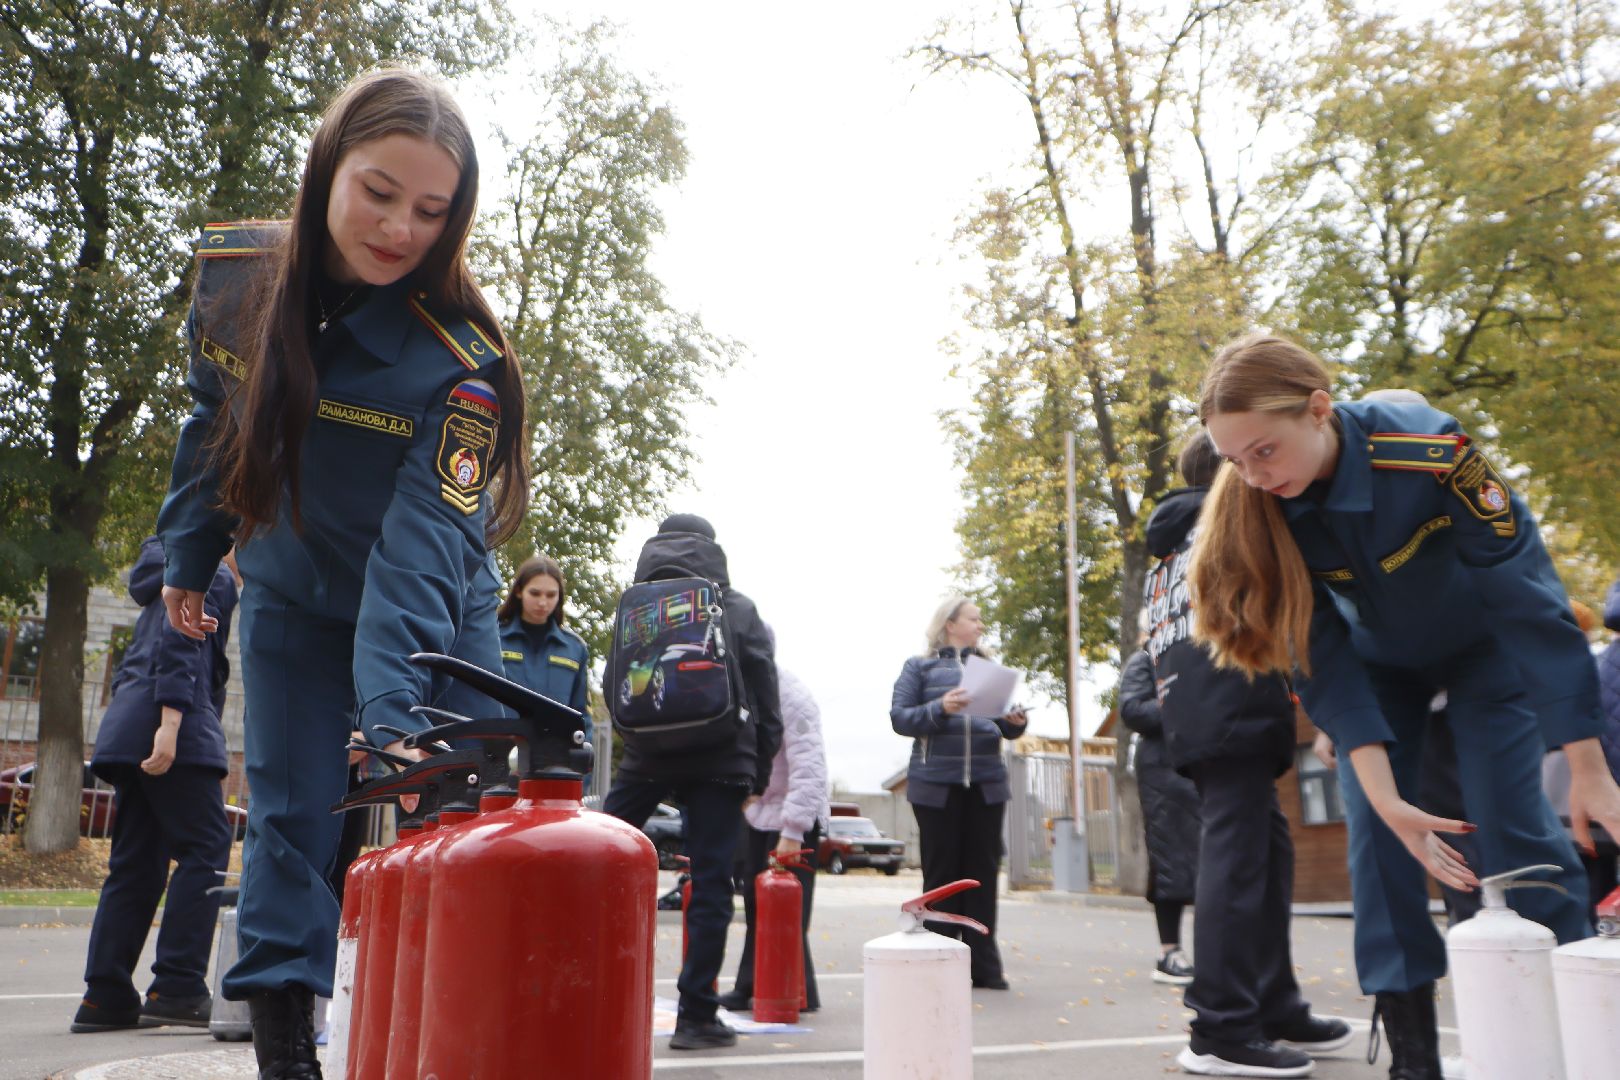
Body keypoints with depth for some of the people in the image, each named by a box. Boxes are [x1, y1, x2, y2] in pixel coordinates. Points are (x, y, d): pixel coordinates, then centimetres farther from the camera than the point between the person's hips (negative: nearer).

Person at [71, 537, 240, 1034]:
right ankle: (178, 988, -12)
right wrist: (171, 722, -24)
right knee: (205, 848, -8)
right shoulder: (213, 578, 0)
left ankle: (106, 996, 9)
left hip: (128, 732, 9)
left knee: (136, 861, 9)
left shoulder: (177, 580, 29)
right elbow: (180, 643, -16)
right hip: (170, 731, -9)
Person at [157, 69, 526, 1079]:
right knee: (292, 816, 4)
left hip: (432, 617, -3)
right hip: (291, 605, 3)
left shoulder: (459, 359, -29)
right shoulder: (233, 273, -14)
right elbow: (212, 421, 4)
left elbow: (426, 542, -36)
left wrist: (391, 710, -45)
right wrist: (190, 557, 12)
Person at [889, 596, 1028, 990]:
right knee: (941, 873, 1)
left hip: (986, 783, 3)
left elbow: (1005, 726, 13)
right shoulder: (919, 667, 7)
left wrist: (1016, 721, -9)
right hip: (936, 783, -3)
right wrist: (939, 710, -19)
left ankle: (984, 964, 10)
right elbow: (899, 717, -3)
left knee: (983, 872, 4)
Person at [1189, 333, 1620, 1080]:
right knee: (1376, 837, -7)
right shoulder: (1260, 510, -26)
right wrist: (1385, 797, -31)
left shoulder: (1431, 450, -36)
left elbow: (1529, 598, -32)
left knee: (1512, 827, -11)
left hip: (1485, 645, -2)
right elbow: (1319, 652, -23)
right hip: (1378, 659, 3)